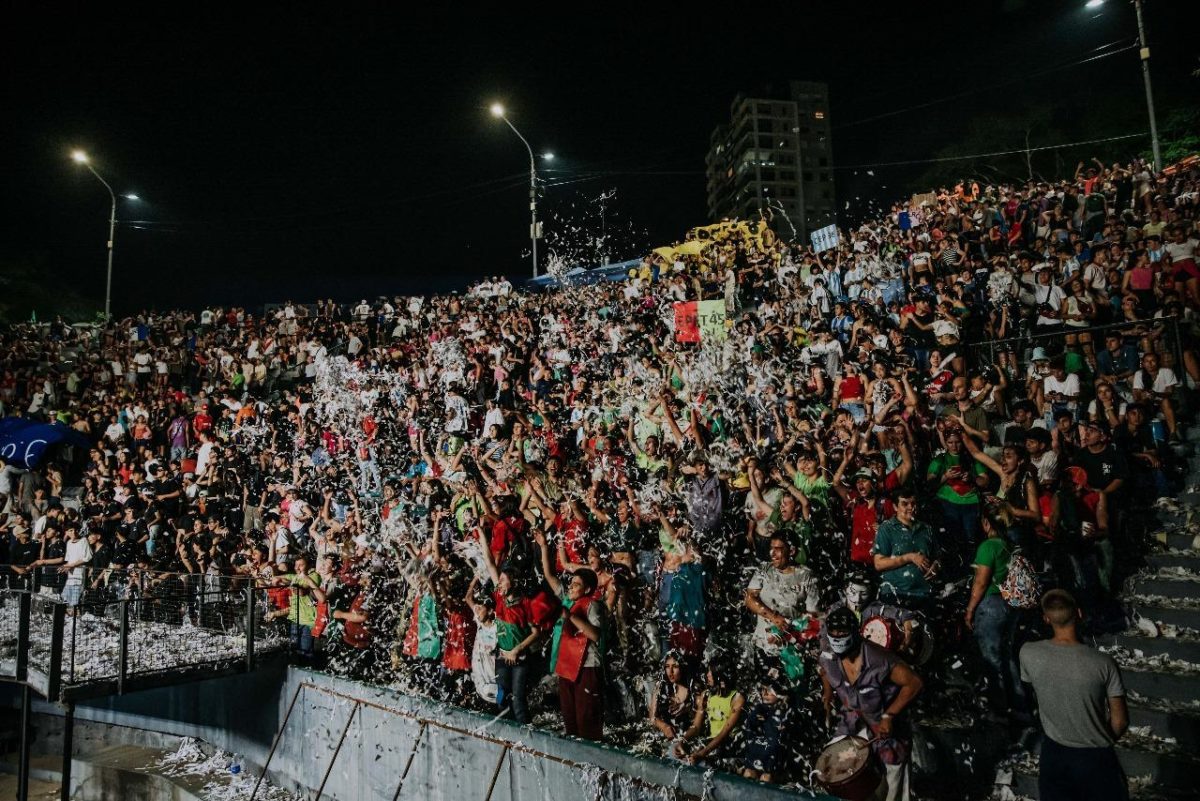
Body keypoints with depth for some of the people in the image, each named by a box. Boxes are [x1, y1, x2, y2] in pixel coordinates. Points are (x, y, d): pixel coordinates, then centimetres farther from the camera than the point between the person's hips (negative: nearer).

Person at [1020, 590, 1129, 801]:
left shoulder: (1028, 654, -19)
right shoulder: (1103, 663, -24)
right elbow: (1120, 721, -11)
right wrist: (1105, 741, 10)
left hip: (1053, 752, 2)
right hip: (1095, 757, -1)